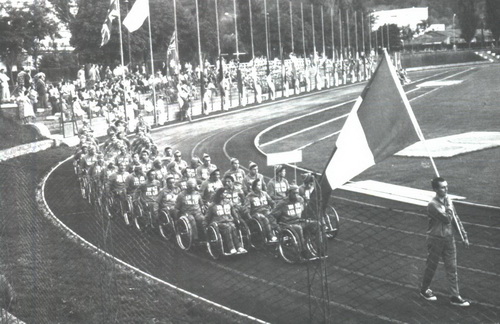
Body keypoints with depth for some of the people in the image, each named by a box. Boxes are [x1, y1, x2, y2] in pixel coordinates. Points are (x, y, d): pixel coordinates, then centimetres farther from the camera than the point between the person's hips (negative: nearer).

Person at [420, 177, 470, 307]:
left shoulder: (448, 201, 2)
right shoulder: (433, 205, -22)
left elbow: (455, 219, 10)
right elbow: (447, 219, -28)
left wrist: (464, 236, 9)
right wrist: (448, 205, -17)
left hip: (449, 238, 6)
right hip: (436, 240, -6)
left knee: (452, 268, 8)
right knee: (431, 267, 11)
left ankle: (455, 297, 15)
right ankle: (424, 290, 32)